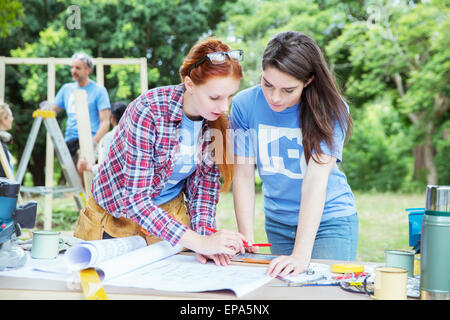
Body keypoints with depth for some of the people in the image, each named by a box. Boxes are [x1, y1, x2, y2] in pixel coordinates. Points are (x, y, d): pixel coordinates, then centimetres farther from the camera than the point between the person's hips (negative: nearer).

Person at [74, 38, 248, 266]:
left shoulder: (218, 119, -13)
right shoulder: (148, 111, -30)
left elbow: (205, 181, -2)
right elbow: (135, 198, -31)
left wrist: (204, 233, -19)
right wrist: (199, 243, -36)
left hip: (171, 213, 4)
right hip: (117, 216, -4)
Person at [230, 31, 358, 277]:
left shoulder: (331, 109, -20)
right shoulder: (245, 104, -13)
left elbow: (316, 179, -30)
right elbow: (243, 173, -11)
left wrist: (302, 254, -37)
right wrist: (246, 240, -17)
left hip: (330, 220, -3)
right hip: (277, 223, 3)